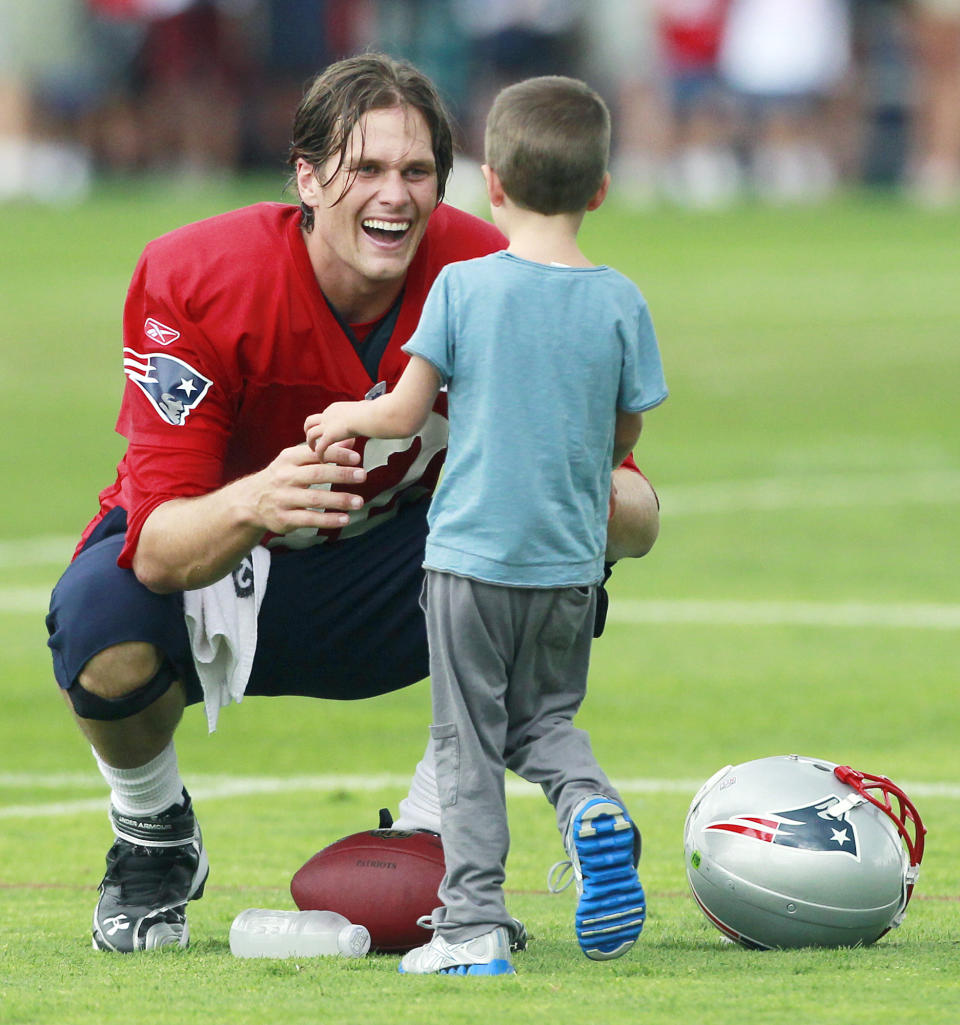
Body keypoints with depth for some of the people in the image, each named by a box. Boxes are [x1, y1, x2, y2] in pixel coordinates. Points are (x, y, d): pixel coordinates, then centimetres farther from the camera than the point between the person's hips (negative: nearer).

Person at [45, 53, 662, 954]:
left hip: (386, 575, 2)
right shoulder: (197, 279, -27)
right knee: (102, 622, -35)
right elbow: (157, 549, -33)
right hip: (218, 564, -2)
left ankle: (426, 845, -3)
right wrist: (252, 505, -56)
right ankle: (153, 838, 1)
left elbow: (635, 521, -19)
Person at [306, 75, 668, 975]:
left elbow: (406, 413, -6)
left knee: (468, 742, 7)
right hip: (571, 559, 2)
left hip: (472, 553, -2)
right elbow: (624, 437, 4)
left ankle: (473, 927, 3)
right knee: (547, 715, 21)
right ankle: (591, 807, -11)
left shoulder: (462, 287, -10)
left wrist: (345, 419, 15)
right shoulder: (619, 302, -4)